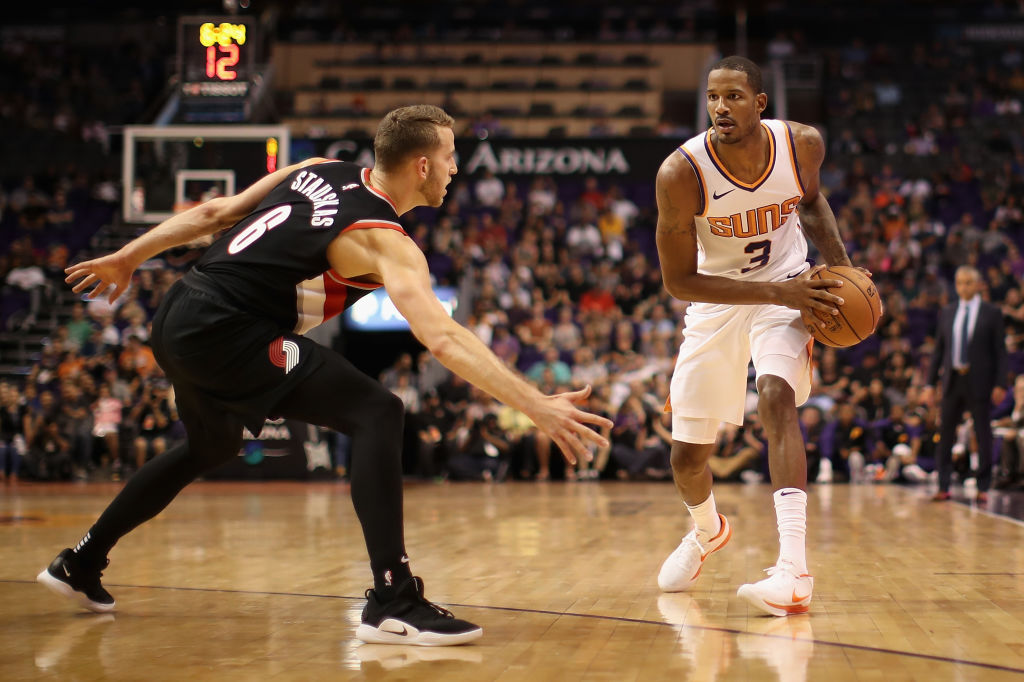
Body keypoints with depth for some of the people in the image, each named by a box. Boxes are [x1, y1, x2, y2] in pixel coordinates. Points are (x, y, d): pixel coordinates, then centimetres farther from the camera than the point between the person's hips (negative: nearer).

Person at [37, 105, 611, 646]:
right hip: (224, 333, -9)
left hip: (178, 319, 9)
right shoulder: (385, 243, -12)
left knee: (210, 448, 33)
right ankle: (393, 603, -21)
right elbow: (443, 339, -25)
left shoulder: (321, 171, 11)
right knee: (377, 414, -14)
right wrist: (537, 406, -28)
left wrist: (127, 259, 26)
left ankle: (81, 564, 45)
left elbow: (214, 213, 16)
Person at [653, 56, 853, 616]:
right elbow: (678, 281, -22)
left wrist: (841, 265, -6)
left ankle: (793, 572, -34)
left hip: (788, 288, 0)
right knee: (687, 455, 6)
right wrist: (778, 292, -27)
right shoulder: (681, 173, -27)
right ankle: (707, 532, 43)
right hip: (716, 299, 1)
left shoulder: (803, 145, -17)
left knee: (776, 399, -29)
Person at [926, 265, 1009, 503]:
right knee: (945, 434, 2)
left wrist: (1000, 384, -10)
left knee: (983, 436, 1)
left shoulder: (992, 313, 0)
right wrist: (930, 382, 6)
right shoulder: (947, 313, 10)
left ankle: (983, 488, 9)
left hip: (979, 382, -3)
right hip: (952, 381, 3)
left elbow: (1000, 351, -2)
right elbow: (938, 350, 13)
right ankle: (943, 487, 7)